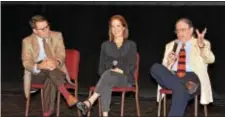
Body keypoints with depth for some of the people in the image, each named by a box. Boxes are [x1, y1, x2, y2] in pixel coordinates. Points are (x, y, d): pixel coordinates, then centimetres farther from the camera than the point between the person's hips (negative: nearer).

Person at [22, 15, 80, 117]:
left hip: (56, 71, 1)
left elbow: (61, 55, -7)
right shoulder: (27, 41, 0)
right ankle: (66, 95, -39)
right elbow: (26, 63, -9)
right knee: (47, 68, -35)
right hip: (36, 74, 0)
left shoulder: (57, 36, 4)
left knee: (50, 80, -36)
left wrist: (56, 62, -33)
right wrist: (39, 66, -33)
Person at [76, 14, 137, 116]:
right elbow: (102, 66, 12)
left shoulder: (131, 45, 11)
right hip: (108, 77, 2)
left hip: (125, 78, -2)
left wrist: (121, 71, -16)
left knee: (108, 74, -37)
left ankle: (89, 102, -45)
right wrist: (104, 76, -8)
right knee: (106, 84, -38)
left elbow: (132, 66, 1)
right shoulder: (105, 45, 18)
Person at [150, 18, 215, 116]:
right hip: (171, 77, 4)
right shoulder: (170, 45, 23)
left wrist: (201, 45, -26)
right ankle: (185, 86, -34)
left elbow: (210, 60, -8)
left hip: (192, 77, -4)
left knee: (181, 90, -38)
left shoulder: (203, 44, 13)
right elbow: (164, 69, 17)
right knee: (155, 68, -26)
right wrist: (169, 61, -6)